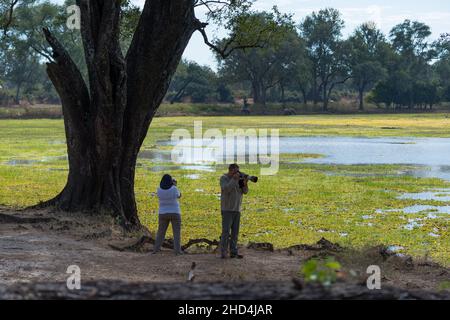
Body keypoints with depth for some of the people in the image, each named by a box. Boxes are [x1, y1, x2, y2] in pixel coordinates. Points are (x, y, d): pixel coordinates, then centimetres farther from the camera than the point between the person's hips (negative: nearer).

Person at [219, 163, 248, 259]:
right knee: (226, 231, -9)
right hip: (227, 209, -5)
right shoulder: (224, 178, -3)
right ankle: (223, 253, -7)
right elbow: (226, 189, -20)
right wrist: (234, 179, -21)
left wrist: (245, 183, -14)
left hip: (237, 210, 5)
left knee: (235, 232, 5)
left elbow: (245, 191, 5)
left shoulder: (239, 178, 10)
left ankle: (233, 252, 8)